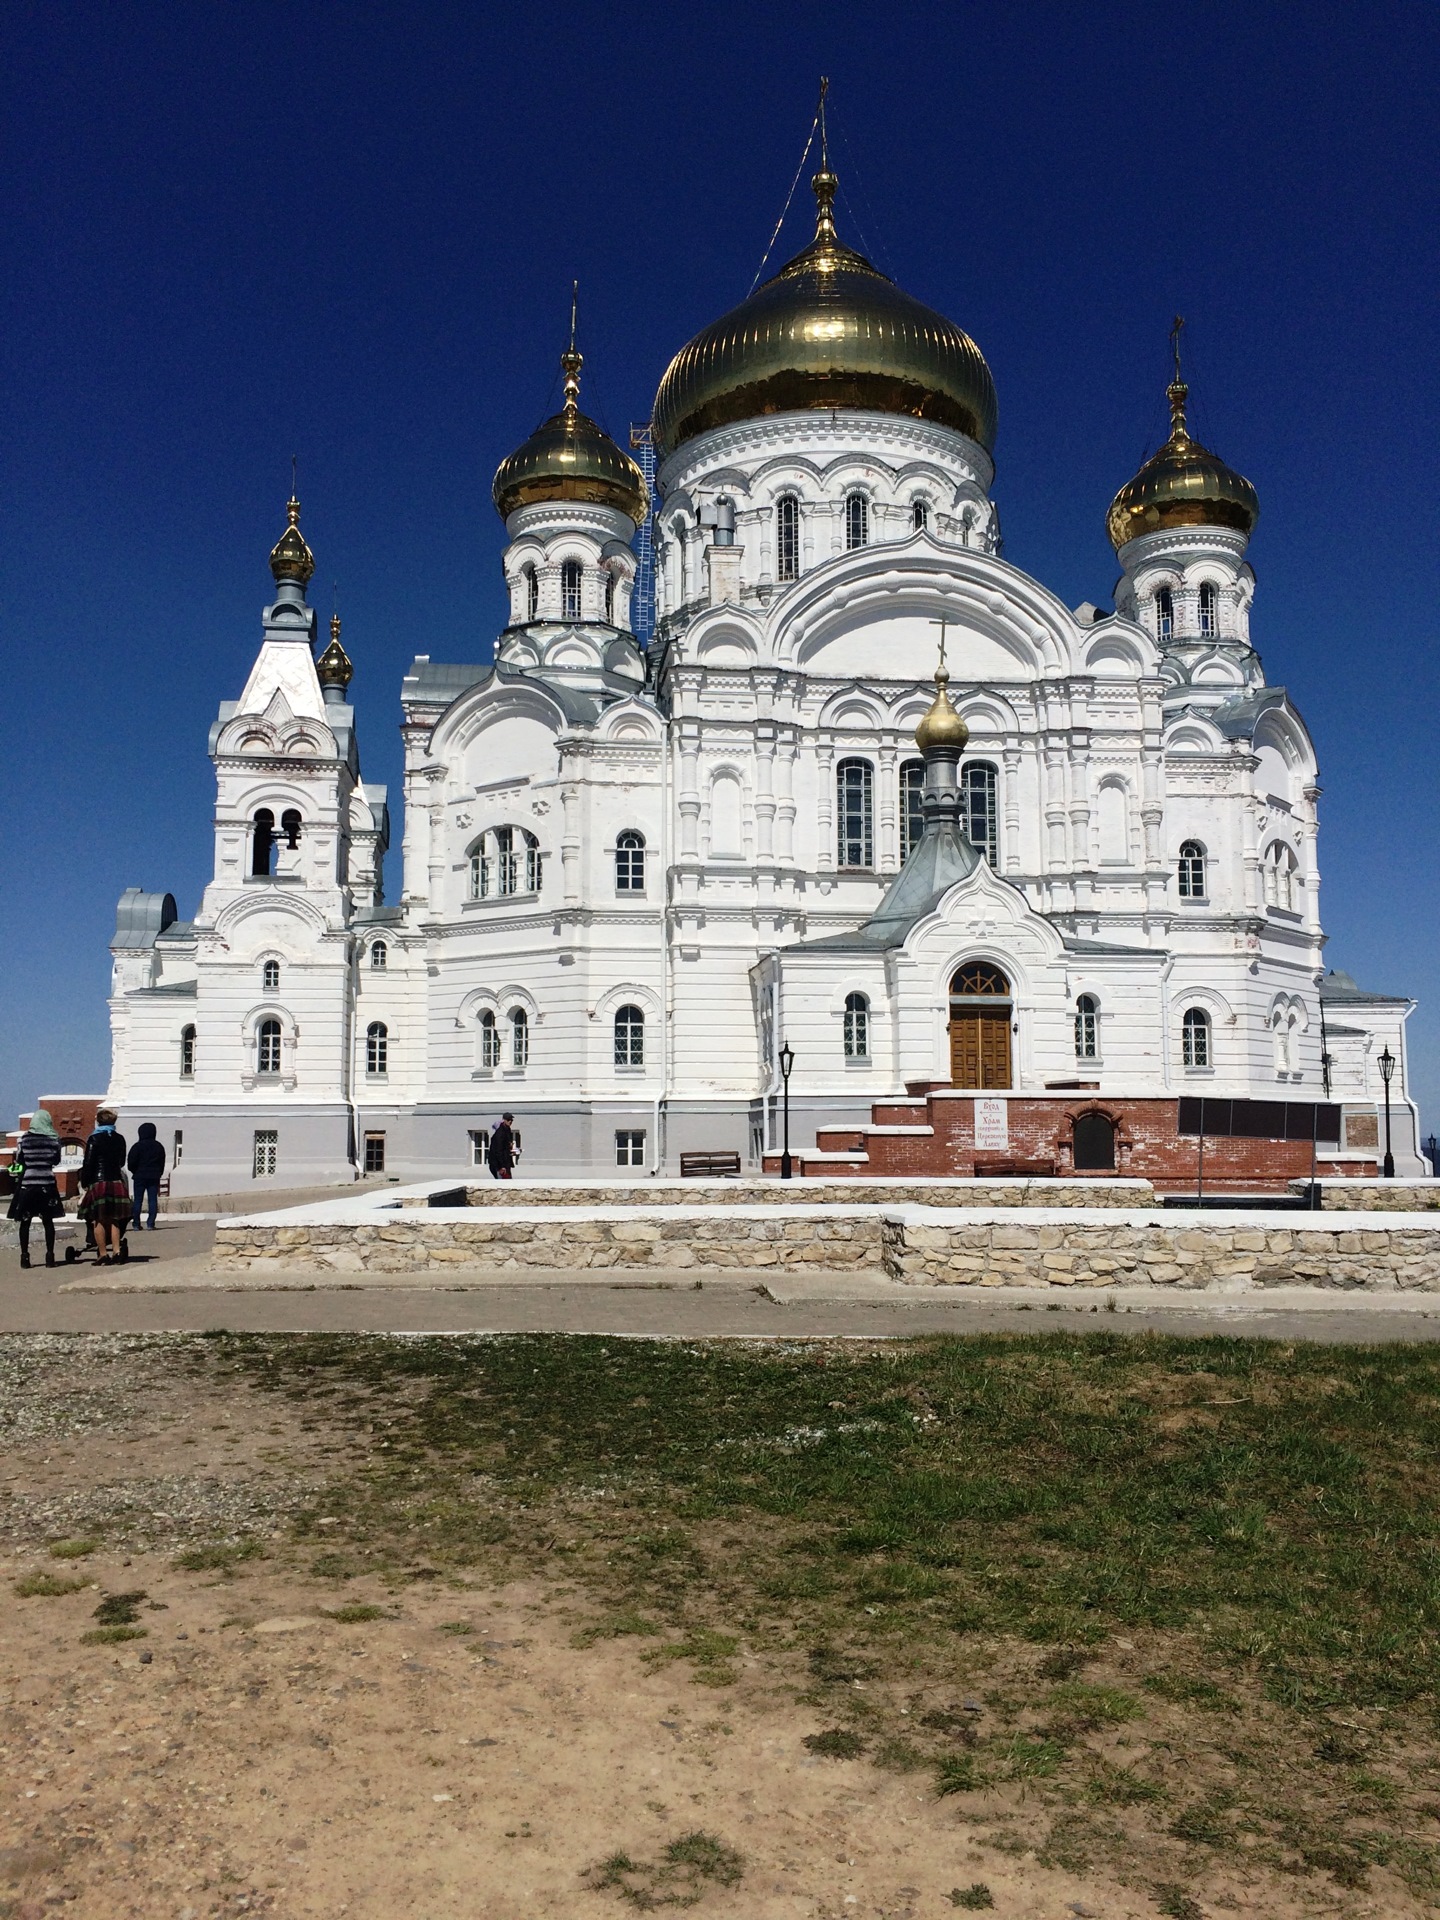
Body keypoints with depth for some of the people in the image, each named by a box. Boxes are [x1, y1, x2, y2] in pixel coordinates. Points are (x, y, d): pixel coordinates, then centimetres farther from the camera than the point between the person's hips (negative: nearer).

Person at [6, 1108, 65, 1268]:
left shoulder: (24, 1138, -4)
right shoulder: (54, 1138, -2)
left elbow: (18, 1160, 5)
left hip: (27, 1182, -1)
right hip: (47, 1183, 1)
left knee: (24, 1221, 8)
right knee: (48, 1221, 8)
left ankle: (24, 1256, 4)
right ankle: (50, 1256, 6)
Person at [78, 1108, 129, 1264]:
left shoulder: (94, 1139, -8)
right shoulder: (120, 1139, 7)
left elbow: (88, 1163, -9)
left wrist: (84, 1183, 0)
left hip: (98, 1182, -5)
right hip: (117, 1182, 5)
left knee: (99, 1220, 2)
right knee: (114, 1219, 12)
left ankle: (103, 1254, 1)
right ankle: (116, 1251, 5)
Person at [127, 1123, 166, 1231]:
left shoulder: (138, 1146, -7)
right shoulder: (159, 1147, 7)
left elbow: (131, 1163, -7)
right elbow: (162, 1164, 12)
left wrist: (136, 1172, 11)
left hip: (139, 1177, -3)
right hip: (154, 1177, 3)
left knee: (138, 1200, 3)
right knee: (153, 1200, 2)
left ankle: (136, 1224, 3)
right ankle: (151, 1224, -2)